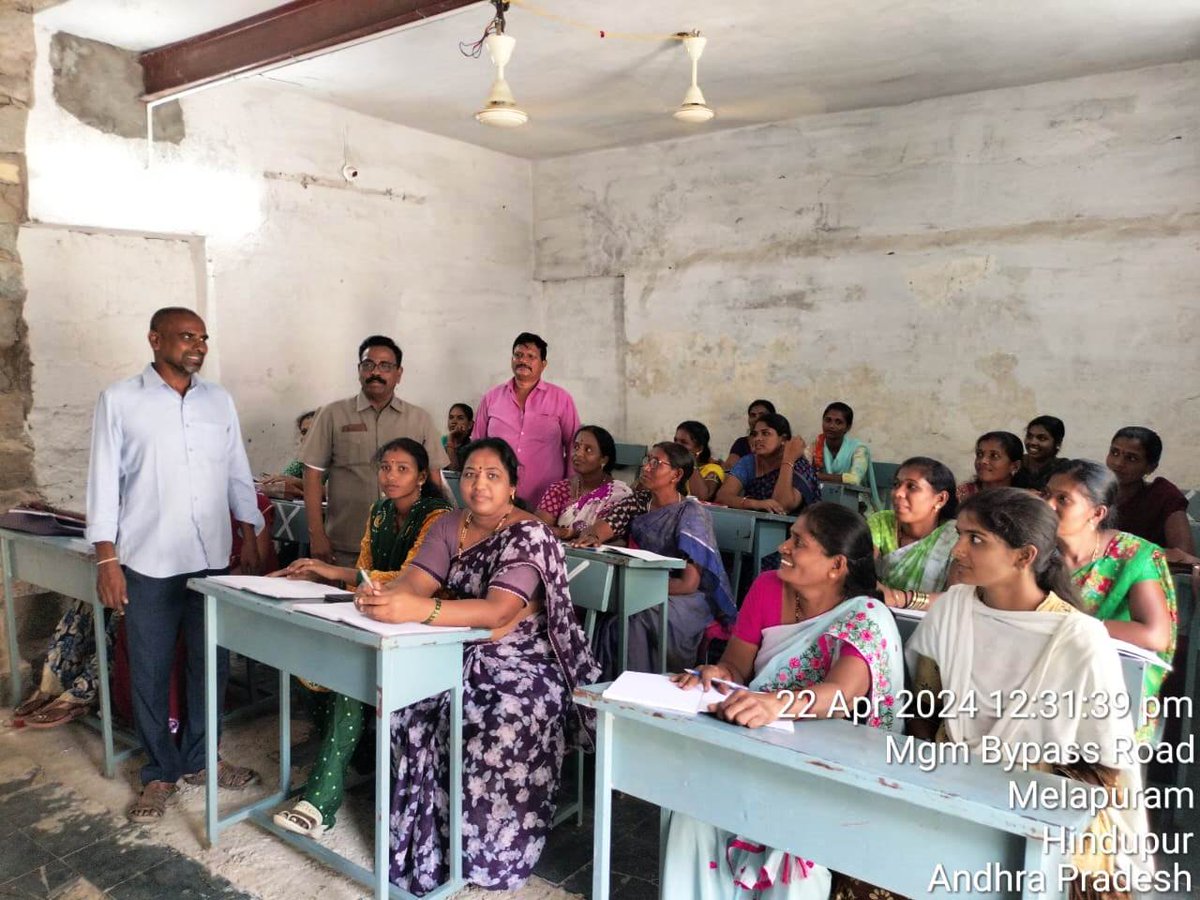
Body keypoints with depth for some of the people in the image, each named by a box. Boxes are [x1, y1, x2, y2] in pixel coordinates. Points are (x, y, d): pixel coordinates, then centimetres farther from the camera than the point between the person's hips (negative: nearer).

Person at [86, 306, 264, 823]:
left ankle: (196, 759, 30)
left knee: (210, 664, 12)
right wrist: (106, 559, -8)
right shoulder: (119, 400, -2)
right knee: (150, 671, 8)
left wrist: (250, 540, 8)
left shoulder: (219, 402, 7)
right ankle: (159, 772, 24)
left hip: (213, 558, 3)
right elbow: (104, 480, -4)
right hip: (148, 562, -3)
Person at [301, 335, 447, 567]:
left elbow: (434, 480, 8)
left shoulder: (420, 420, 7)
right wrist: (316, 535, -3)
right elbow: (313, 474, 3)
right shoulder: (333, 415, 4)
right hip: (343, 548, -1)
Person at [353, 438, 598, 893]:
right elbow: (413, 580, -9)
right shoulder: (450, 525, 4)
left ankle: (489, 853, -1)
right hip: (460, 657, 6)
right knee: (403, 709, -17)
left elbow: (497, 611, -32)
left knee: (490, 736, -28)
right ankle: (430, 837, 5)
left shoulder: (529, 535, -18)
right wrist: (382, 594, -34)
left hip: (520, 667, -6)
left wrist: (419, 610, -46)